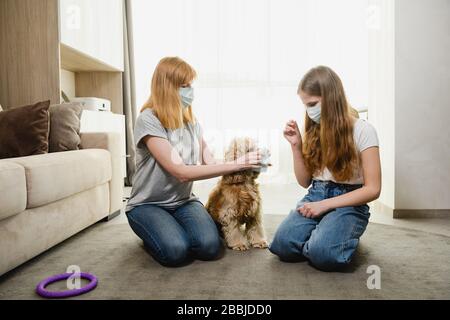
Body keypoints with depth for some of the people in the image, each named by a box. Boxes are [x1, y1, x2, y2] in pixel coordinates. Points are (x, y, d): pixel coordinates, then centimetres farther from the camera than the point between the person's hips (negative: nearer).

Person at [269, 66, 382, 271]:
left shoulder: (362, 130, -7)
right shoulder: (314, 130, 9)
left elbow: (372, 189, -9)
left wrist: (325, 205, -17)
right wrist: (296, 146, -2)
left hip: (348, 203, -4)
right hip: (315, 196, 4)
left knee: (322, 252, -32)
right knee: (283, 245, -24)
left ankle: (344, 236, 1)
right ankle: (320, 234, 6)